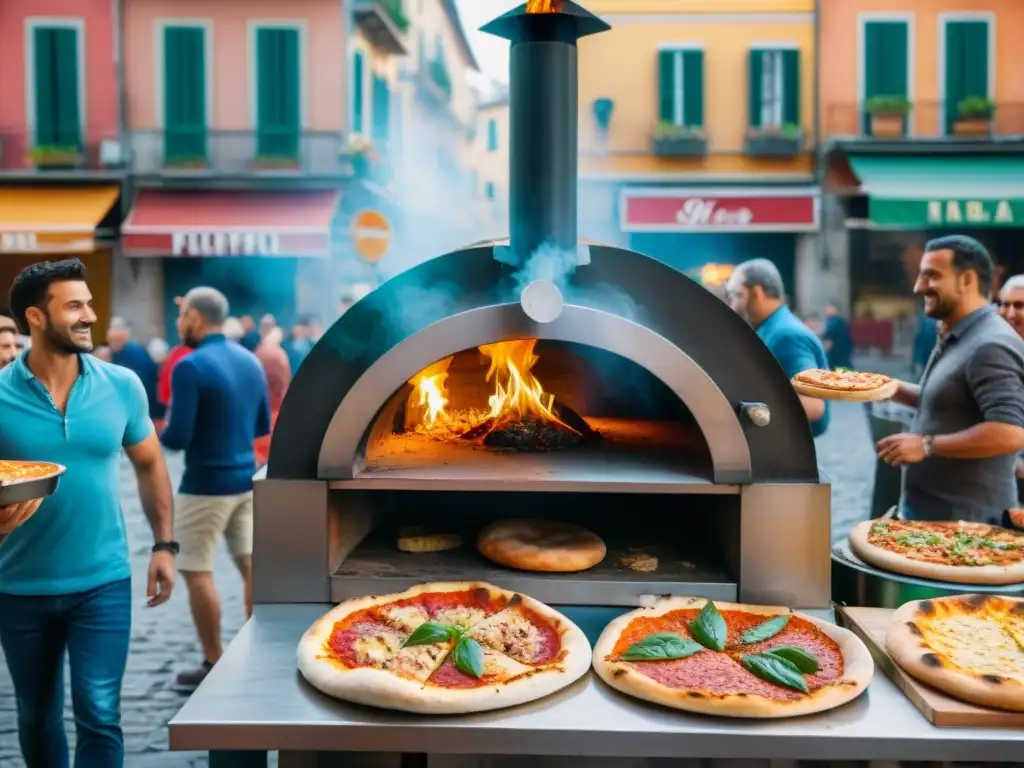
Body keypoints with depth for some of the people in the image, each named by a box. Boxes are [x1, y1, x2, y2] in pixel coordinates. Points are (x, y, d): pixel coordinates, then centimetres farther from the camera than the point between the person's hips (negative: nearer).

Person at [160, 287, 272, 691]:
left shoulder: (190, 367, -16)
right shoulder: (250, 361, 7)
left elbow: (177, 438, -19)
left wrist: (157, 433, 2)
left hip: (206, 485, -7)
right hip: (246, 479, 7)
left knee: (196, 572, 4)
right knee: (251, 564, 11)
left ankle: (214, 665, 12)